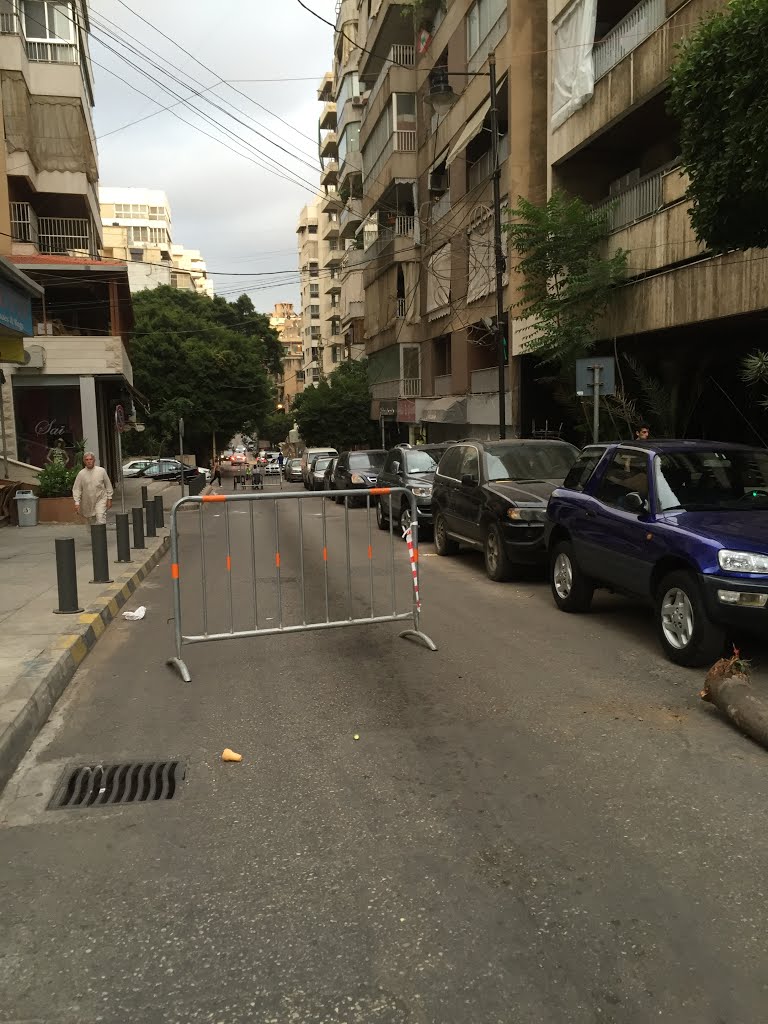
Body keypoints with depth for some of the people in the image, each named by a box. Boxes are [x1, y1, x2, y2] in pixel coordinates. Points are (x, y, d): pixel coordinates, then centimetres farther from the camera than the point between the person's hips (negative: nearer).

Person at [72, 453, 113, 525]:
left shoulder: (101, 471, -3)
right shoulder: (81, 474, -3)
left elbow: (108, 485, 4)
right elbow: (76, 489, -2)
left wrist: (109, 499, 1)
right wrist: (77, 502, -10)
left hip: (101, 499, -2)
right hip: (88, 502, 2)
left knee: (100, 517, -19)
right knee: (91, 522, 10)